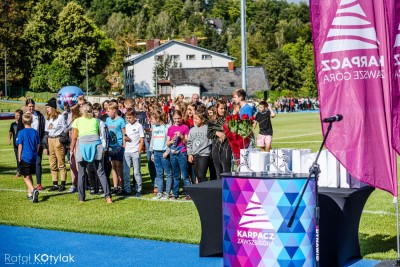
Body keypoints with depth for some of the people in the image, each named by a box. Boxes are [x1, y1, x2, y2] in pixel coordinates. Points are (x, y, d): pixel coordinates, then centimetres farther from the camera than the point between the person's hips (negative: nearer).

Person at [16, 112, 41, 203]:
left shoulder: (21, 133, -9)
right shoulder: (35, 132, 2)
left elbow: (20, 146, -8)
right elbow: (38, 145, 7)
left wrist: (19, 158, 0)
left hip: (25, 158, -4)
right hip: (33, 157, 4)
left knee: (26, 177, -2)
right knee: (30, 176, 18)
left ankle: (33, 190, -25)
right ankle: (30, 194, 24)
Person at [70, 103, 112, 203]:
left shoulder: (77, 121, 13)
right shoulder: (95, 120, 19)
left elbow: (74, 138, 9)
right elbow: (99, 134, 15)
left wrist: (71, 150, 14)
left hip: (83, 145, -1)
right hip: (96, 144, 1)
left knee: (81, 173, 9)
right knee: (100, 172, 2)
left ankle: (81, 198, 10)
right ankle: (108, 196, -7)